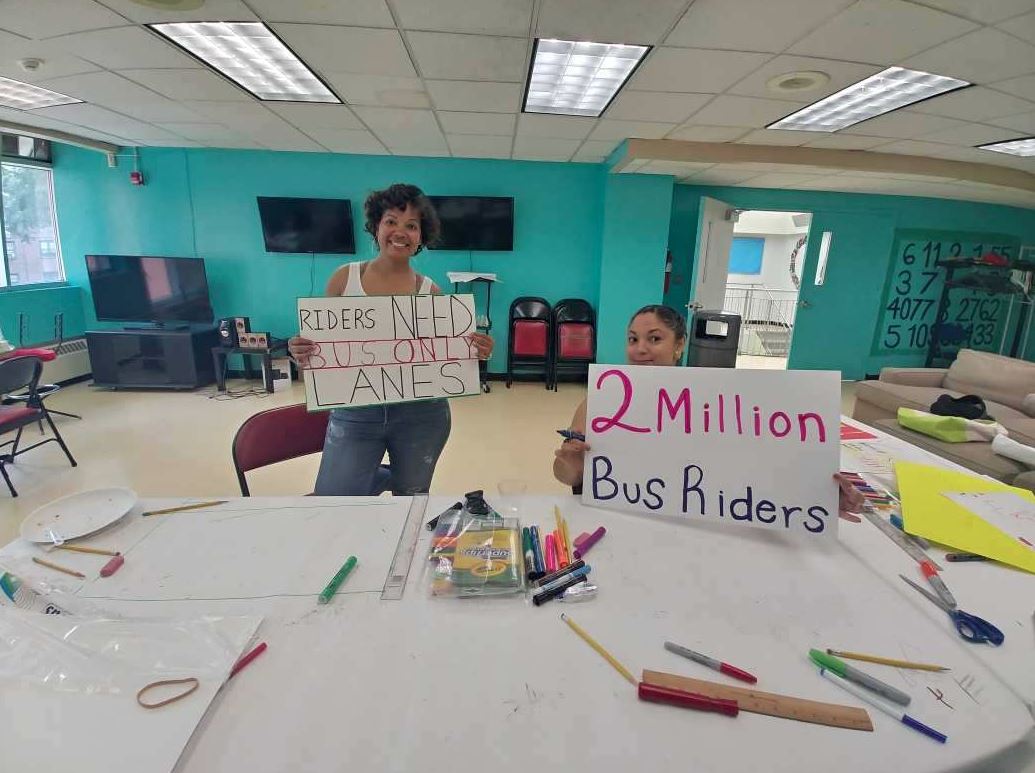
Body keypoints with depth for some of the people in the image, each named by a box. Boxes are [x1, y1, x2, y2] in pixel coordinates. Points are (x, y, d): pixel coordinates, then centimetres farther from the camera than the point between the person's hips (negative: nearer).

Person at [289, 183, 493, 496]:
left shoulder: (430, 291, -1)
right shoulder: (345, 278, -1)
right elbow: (322, 344, 4)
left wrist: (474, 352, -17)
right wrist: (302, 353, -18)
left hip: (420, 414, 0)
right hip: (355, 412, 0)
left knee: (412, 498, 15)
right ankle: (387, 477, 28)